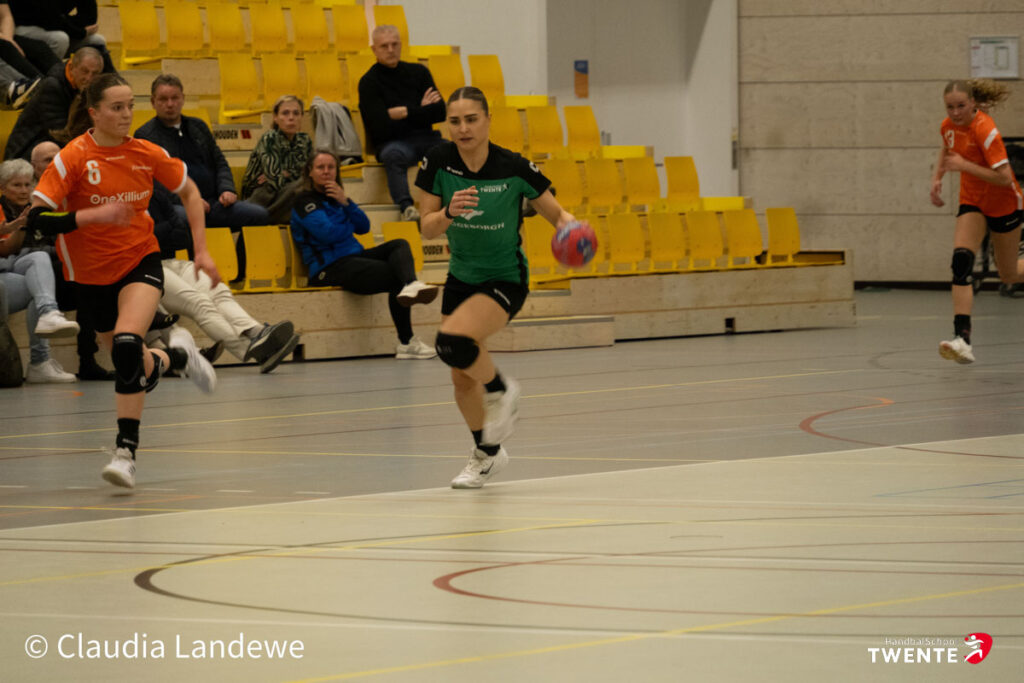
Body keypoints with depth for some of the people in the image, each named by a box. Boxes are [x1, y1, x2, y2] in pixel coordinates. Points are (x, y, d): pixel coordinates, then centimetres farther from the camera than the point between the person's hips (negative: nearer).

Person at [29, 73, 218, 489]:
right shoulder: (73, 158, -17)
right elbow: (37, 219, -25)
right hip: (90, 275, 1)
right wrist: (94, 215, -36)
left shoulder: (147, 154, -7)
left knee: (127, 345, -27)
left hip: (140, 262, -1)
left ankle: (126, 450, -23)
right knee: (136, 368, 12)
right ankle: (177, 355, 48)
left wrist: (201, 250, 4)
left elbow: (189, 192, 11)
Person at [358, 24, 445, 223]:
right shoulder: (369, 82, 2)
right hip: (392, 141, -4)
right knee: (393, 155, -39)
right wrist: (421, 110, -1)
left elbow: (440, 113, 6)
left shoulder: (418, 72, 15)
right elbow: (381, 125, -8)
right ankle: (406, 207, -54)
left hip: (425, 137, 4)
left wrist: (405, 112, -5)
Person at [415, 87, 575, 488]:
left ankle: (501, 390, 0)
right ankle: (488, 455, 35)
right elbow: (427, 229, -8)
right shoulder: (438, 162, -13)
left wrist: (569, 226, -33)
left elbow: (557, 214, -10)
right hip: (461, 277, 5)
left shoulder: (513, 169, -21)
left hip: (505, 280, -5)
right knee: (462, 379, 10)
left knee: (453, 341, -30)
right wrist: (449, 212, -29)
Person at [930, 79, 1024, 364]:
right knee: (961, 261, -20)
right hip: (972, 202, 5)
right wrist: (937, 177, 4)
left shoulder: (985, 131, -28)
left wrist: (964, 165, -32)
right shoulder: (949, 125, -7)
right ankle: (962, 338, -30)